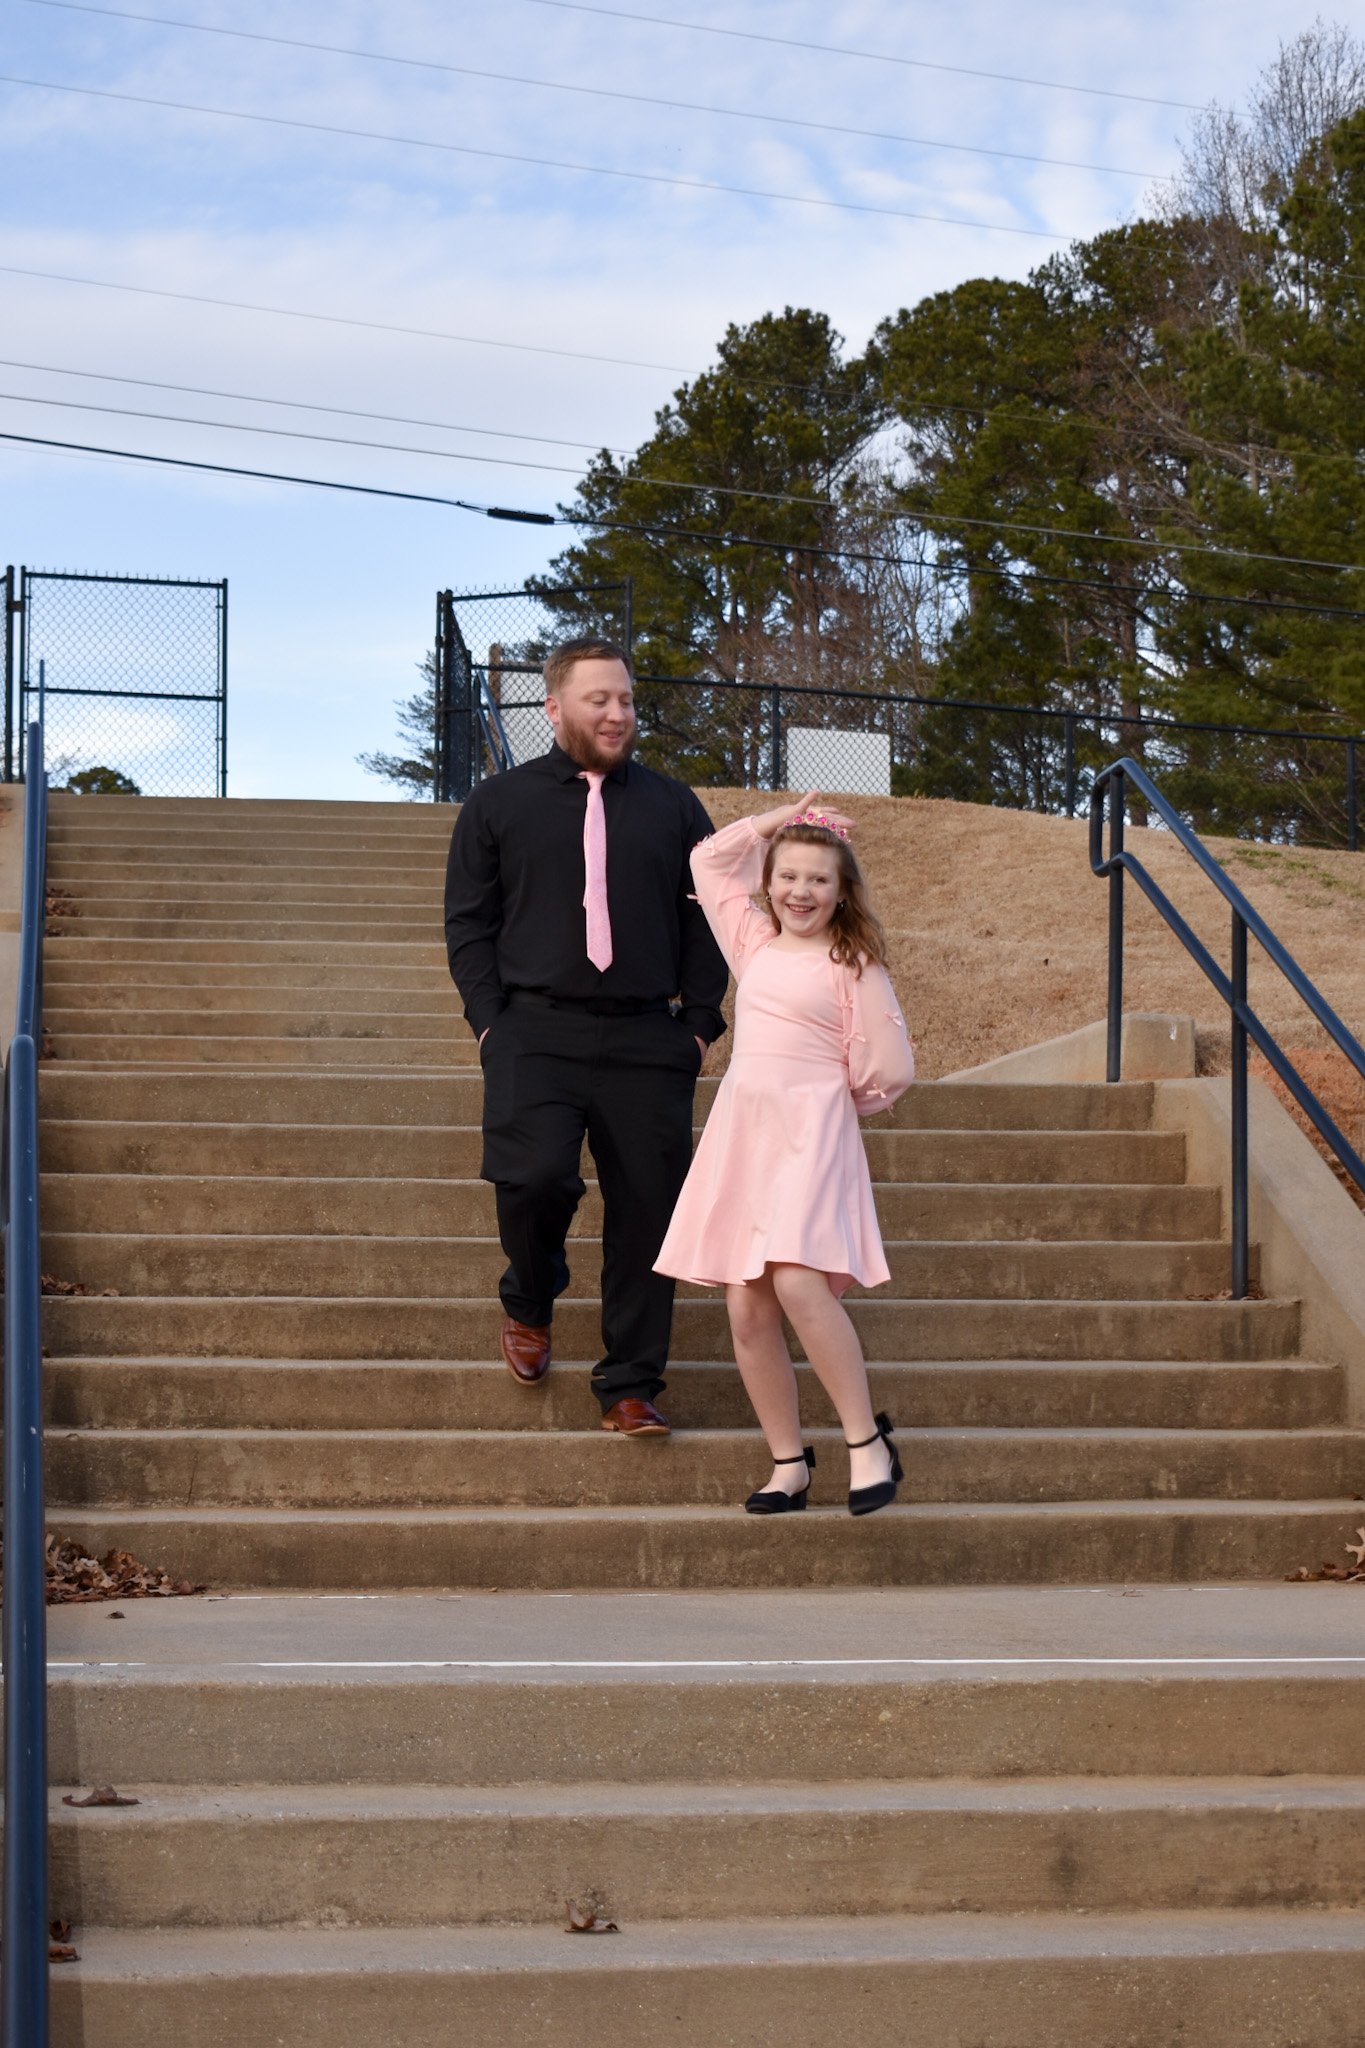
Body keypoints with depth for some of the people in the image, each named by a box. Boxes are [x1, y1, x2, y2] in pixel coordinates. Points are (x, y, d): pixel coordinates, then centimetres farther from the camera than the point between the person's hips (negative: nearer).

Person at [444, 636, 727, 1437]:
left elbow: (705, 921, 14)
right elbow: (469, 921, 8)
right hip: (536, 1032, -2)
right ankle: (531, 1304, 11)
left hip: (647, 1040, 2)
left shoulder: (673, 807, 14)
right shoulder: (498, 803, 10)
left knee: (648, 1208, -2)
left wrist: (700, 1022, 4)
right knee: (534, 1175, -22)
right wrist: (492, 1021, -3)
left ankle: (631, 1389, 9)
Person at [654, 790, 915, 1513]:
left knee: (797, 1282, -23)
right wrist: (781, 818, 22)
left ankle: (868, 1443, -13)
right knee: (747, 1311, 0)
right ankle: (789, 1465, 8)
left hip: (812, 1133, -6)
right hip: (739, 1132, 6)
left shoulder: (852, 963, -1)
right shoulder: (754, 942, 15)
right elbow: (709, 859, 26)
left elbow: (886, 1072, 0)